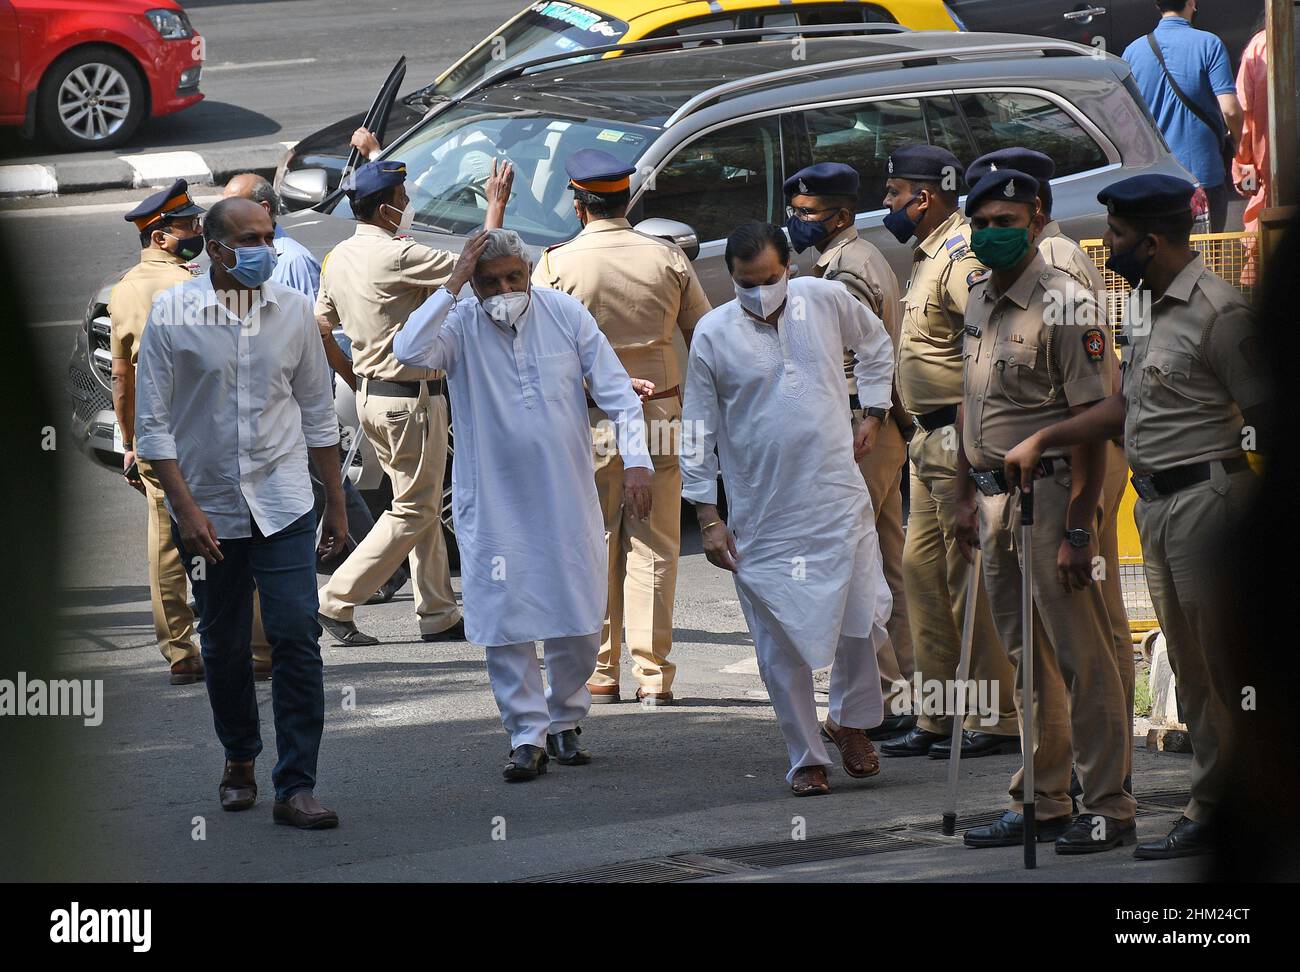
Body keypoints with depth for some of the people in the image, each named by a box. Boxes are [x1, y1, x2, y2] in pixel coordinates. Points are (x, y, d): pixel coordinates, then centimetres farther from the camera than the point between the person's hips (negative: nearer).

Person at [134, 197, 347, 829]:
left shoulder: (293, 311, 3)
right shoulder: (172, 315, -6)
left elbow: (318, 413, 11)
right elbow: (153, 423, -5)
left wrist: (336, 503, 12)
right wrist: (185, 508, -13)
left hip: (283, 504, 1)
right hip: (208, 509, -1)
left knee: (297, 636, -11)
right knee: (223, 647, 11)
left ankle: (295, 788, -9)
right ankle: (239, 761, 34)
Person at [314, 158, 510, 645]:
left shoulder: (338, 258, 6)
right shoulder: (396, 256, -21)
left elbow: (323, 320, 17)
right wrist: (496, 208, -10)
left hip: (370, 393, 9)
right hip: (410, 396, -9)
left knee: (423, 507, 15)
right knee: (413, 511, -2)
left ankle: (438, 614, 18)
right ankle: (336, 602, -3)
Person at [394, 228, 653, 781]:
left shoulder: (566, 314, -2)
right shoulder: (459, 325, -7)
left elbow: (618, 394, 2)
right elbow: (409, 352, -28)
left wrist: (635, 461, -9)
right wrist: (452, 285, -24)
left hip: (567, 498, 2)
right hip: (493, 503, -2)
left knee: (579, 620, 5)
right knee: (505, 624, -4)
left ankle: (564, 720, 26)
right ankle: (527, 736, 6)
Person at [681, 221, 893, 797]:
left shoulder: (826, 301, 0)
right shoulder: (713, 334, -5)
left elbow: (876, 345, 23)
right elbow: (698, 430, 1)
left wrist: (873, 415, 15)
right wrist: (707, 517, -2)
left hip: (838, 496, 2)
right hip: (762, 513, -2)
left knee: (863, 616, 0)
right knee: (781, 641, -1)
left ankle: (850, 722, 26)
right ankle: (806, 758, 11)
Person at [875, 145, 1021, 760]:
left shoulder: (962, 254, -15)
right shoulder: (928, 254, 17)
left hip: (962, 438, -11)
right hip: (931, 437, 11)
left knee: (971, 577, -7)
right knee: (921, 568, 12)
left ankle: (997, 720, -2)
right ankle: (936, 717, 18)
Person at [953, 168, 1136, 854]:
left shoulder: (1065, 306, -14)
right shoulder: (979, 302, 11)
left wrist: (1078, 528, -20)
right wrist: (966, 497, 18)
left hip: (1048, 495, -8)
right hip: (996, 497, 8)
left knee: (1081, 658, -4)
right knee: (1027, 661, 14)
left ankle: (1108, 808, 2)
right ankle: (1042, 802, 22)